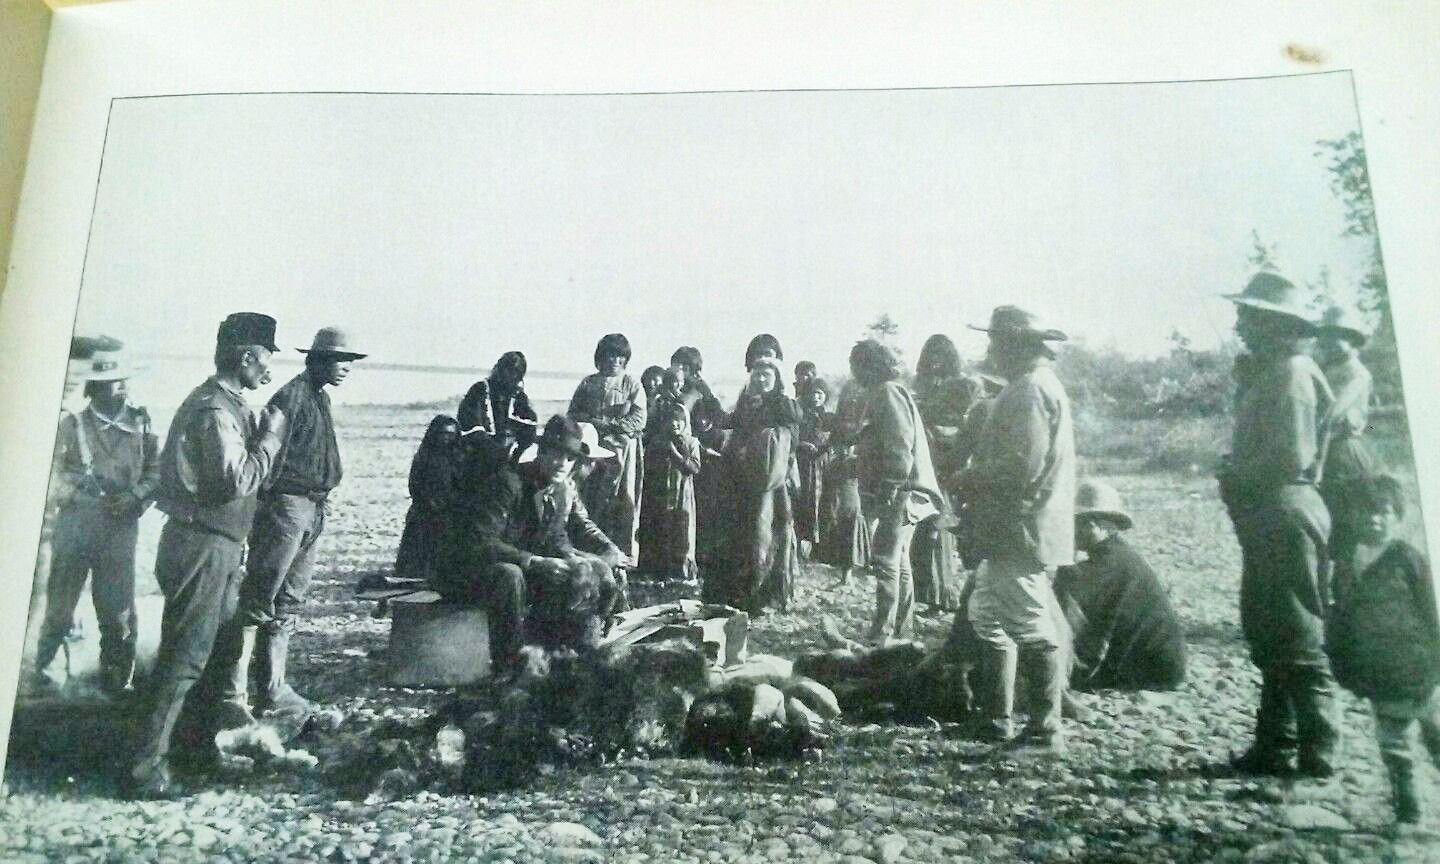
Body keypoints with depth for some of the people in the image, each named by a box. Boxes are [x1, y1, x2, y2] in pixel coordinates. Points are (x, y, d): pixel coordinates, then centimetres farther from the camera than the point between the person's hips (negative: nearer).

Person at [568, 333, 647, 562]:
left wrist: (608, 424, -10)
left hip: (622, 449, -1)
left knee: (623, 502, -6)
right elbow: (573, 413, 9)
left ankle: (625, 557, -4)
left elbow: (638, 421, 0)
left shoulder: (632, 385, 9)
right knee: (589, 499, -5)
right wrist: (594, 422, -8)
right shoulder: (589, 383, 15)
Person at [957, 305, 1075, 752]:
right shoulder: (1031, 386, 18)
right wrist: (975, 478, 10)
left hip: (1021, 533, -11)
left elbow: (1020, 467, -24)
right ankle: (994, 718, 26)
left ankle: (1046, 731, 6)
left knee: (1032, 631, -4)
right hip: (1010, 532, 11)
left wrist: (969, 478, -10)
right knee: (987, 616, 17)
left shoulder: (1031, 389, -16)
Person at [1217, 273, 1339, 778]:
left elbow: (1291, 456, -21)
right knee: (1267, 636, 15)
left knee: (1299, 642, -4)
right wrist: (1235, 476, 2)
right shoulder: (1268, 372, 17)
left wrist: (1237, 478, -9)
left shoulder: (1291, 372, -13)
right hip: (1268, 517, 11)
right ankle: (1272, 747, 24)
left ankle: (1316, 755, 5)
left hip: (1285, 514, -11)